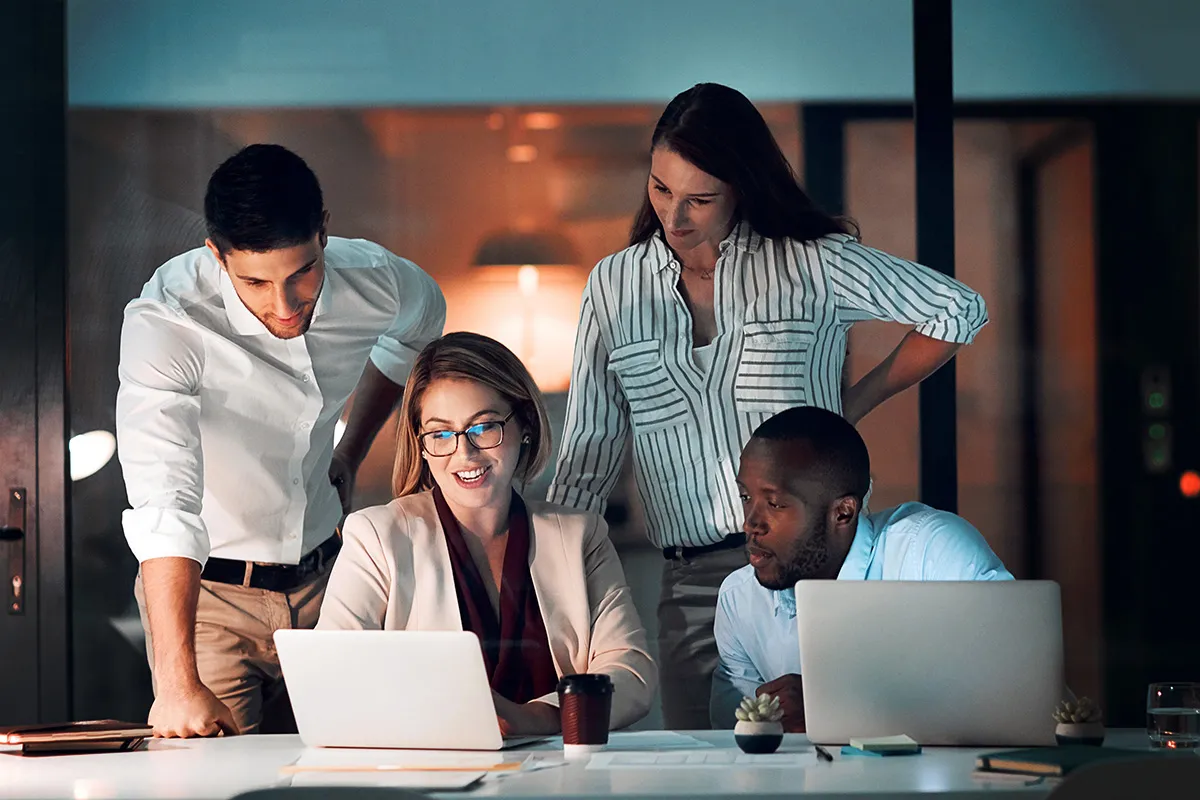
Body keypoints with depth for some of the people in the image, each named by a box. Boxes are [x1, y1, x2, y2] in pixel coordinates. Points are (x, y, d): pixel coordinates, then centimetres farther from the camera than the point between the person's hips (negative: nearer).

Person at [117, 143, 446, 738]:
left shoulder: (375, 283, -13)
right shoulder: (163, 324, -29)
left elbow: (418, 326, 15)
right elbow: (164, 505, -39)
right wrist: (177, 682, -47)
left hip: (323, 577, 4)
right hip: (207, 589, -4)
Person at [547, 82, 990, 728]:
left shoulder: (812, 264, 2)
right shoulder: (614, 286, 10)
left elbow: (959, 311, 7)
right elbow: (588, 453, 12)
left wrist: (855, 405, 6)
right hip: (693, 584, 3)